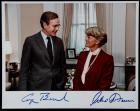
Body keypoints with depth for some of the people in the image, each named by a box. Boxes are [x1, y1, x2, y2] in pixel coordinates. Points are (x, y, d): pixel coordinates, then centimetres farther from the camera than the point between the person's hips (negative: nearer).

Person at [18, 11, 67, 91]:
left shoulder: (59, 42, 7)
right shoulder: (31, 41, -6)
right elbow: (24, 68, -4)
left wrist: (63, 84, 8)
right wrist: (23, 89, -8)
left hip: (57, 87, 4)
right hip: (37, 87, -4)